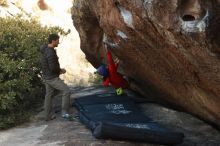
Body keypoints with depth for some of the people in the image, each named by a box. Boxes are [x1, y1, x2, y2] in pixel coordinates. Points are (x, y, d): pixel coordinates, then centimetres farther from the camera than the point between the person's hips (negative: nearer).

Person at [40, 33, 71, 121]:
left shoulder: (46, 50, 11)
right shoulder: (50, 52, -23)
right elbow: (53, 67, -27)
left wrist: (58, 70, 13)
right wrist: (61, 70, -7)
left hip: (47, 77, 10)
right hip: (52, 78, -10)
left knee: (49, 95, 14)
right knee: (66, 91, -7)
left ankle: (48, 116, 20)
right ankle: (64, 112, -5)